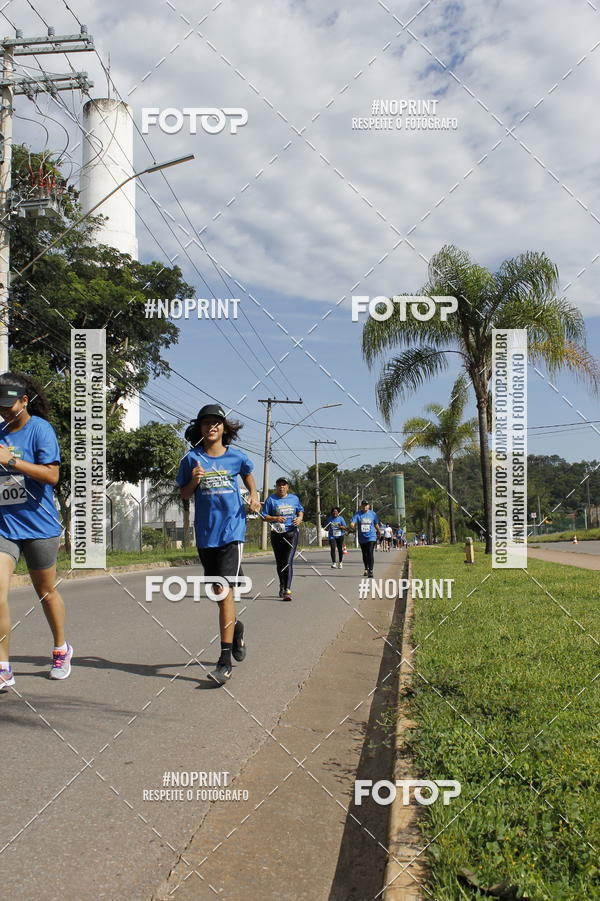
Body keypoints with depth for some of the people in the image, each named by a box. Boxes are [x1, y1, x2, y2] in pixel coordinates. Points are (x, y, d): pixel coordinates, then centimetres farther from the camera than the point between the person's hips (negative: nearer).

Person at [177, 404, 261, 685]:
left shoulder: (236, 456, 3)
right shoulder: (192, 459, 1)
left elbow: (247, 474, 24)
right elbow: (184, 495, 7)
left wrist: (254, 496, 8)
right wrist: (194, 480, -13)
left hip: (231, 530, -2)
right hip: (205, 533, 3)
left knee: (224, 591, -13)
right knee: (218, 591, 14)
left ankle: (225, 661, -11)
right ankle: (235, 626, 46)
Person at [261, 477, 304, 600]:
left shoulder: (294, 498, 9)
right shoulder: (271, 499, 2)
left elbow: (301, 511, 22)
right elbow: (264, 516, 1)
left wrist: (299, 518, 0)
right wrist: (275, 518, -16)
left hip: (291, 533, -1)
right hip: (277, 534, 1)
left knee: (288, 562, -13)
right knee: (279, 562, 12)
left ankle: (287, 590, -20)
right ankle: (282, 586, 32)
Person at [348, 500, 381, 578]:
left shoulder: (373, 514, 0)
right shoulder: (358, 514, -4)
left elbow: (376, 524, 15)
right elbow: (352, 523, -13)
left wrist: (379, 532, 25)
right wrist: (353, 527, -30)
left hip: (371, 537, -2)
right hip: (362, 538, 2)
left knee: (370, 553, -15)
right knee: (364, 554, 16)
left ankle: (370, 571, -15)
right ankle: (366, 568, 37)